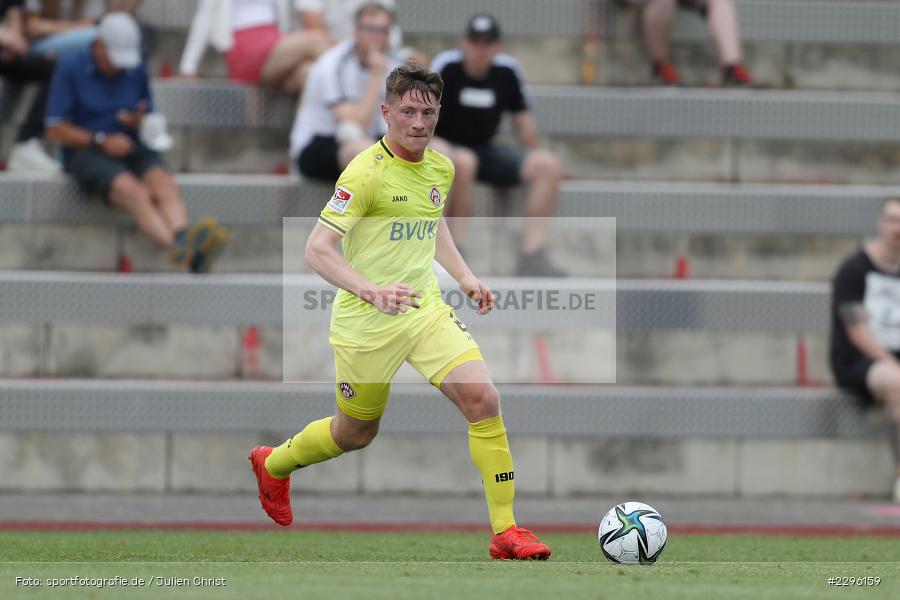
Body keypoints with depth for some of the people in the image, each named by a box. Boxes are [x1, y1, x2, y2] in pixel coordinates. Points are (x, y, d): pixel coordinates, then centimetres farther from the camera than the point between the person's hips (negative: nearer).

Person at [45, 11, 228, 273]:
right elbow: (55, 130, -6)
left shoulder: (136, 72, 9)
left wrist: (138, 122, -8)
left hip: (129, 150, 4)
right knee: (135, 193, -34)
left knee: (164, 183, -30)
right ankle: (182, 249, -57)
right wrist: (101, 141, -18)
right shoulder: (70, 69, -4)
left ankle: (184, 239, -58)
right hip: (86, 152, -4)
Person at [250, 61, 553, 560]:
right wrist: (372, 290, -36)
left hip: (425, 309, 5)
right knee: (356, 433, 12)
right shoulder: (367, 172, -18)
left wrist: (464, 276, 15)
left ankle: (506, 531, -11)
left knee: (483, 398, -16)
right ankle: (272, 464, 45)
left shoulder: (441, 169, 4)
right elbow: (317, 249, -22)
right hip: (365, 321, -5)